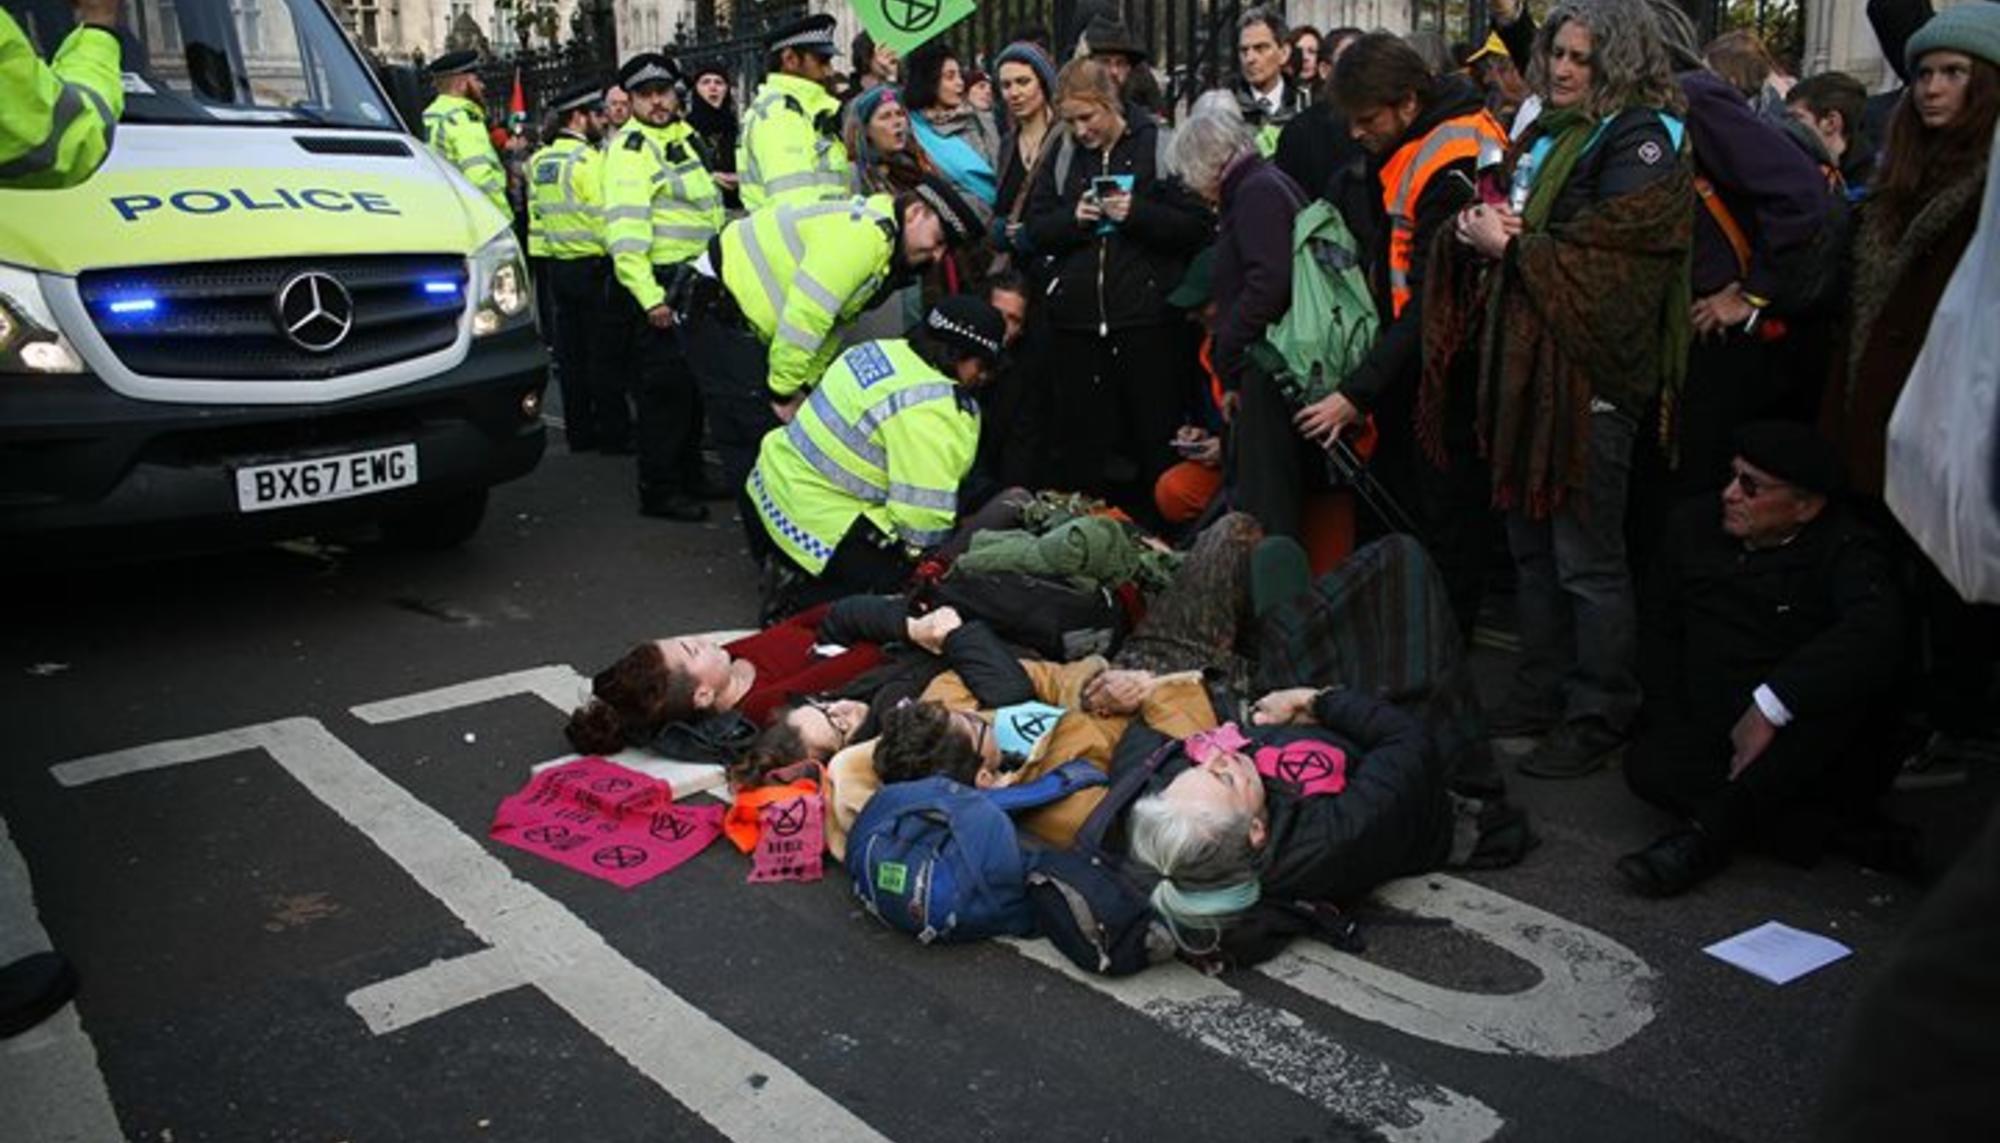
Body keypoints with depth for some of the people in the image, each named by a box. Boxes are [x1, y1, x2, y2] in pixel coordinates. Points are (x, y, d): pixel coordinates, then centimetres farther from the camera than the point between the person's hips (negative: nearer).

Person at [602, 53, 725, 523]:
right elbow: (625, 229, -21)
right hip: (657, 284, -9)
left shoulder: (685, 137, 17)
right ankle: (659, 490, 1)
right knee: (664, 387, -7)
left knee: (694, 383, 15)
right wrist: (649, 296, -27)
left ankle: (689, 474, 28)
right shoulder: (631, 149, -12)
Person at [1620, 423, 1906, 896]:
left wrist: (1769, 707, -37)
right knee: (1647, 763, -27)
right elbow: (1662, 635, 15)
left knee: (1842, 685, -35)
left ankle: (1708, 832, -30)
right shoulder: (1692, 526, 4)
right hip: (1714, 740, 3)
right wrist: (1671, 729, 4)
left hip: (1818, 755, -3)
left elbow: (1876, 638, -33)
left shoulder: (1845, 551, -11)